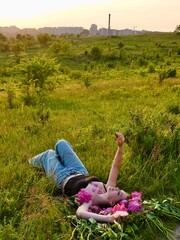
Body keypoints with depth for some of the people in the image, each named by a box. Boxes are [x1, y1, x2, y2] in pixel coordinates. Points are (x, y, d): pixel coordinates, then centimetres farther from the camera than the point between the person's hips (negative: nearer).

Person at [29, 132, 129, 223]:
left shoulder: (91, 200, -46)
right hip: (81, 173, 5)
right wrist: (120, 146, -47)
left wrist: (105, 218, -75)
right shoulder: (106, 188, -32)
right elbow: (115, 167, -33)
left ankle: (35, 161, 60)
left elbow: (80, 212, -67)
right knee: (61, 143, 22)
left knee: (49, 153, 19)